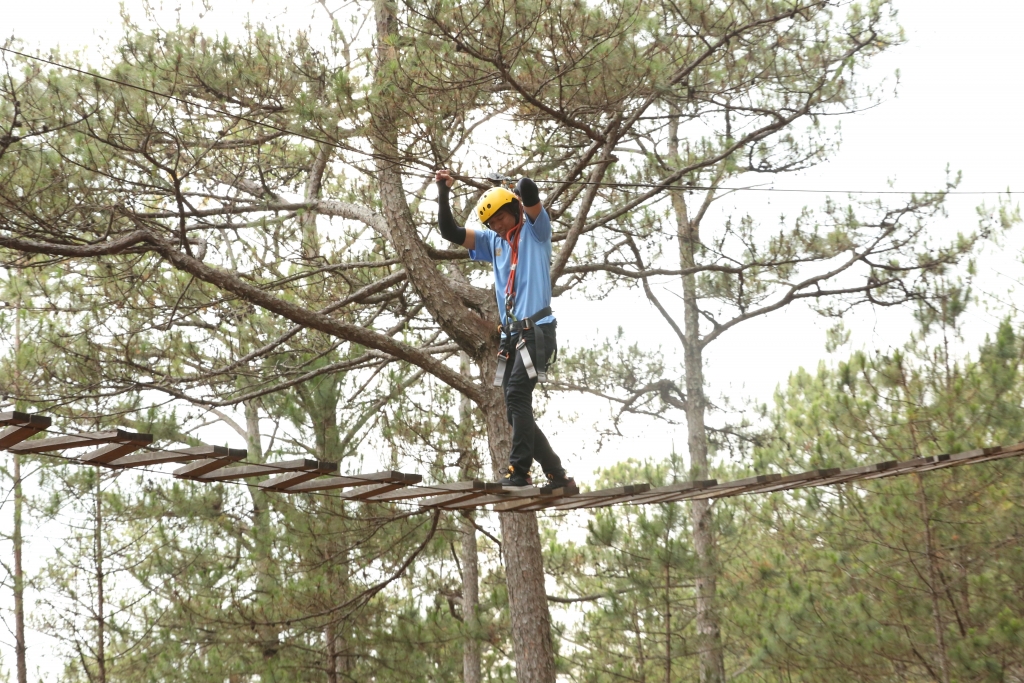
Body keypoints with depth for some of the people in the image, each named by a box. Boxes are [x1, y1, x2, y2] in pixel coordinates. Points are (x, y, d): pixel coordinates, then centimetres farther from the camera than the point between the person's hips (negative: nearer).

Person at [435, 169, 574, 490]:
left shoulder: (535, 230, 2)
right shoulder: (493, 242, 19)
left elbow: (528, 192, -15)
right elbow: (450, 232, 13)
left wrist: (523, 187, 7)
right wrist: (443, 194, 3)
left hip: (537, 330, -8)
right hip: (511, 336, 8)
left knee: (516, 395, -21)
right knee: (516, 410, 6)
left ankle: (519, 472, -25)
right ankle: (558, 476, 12)